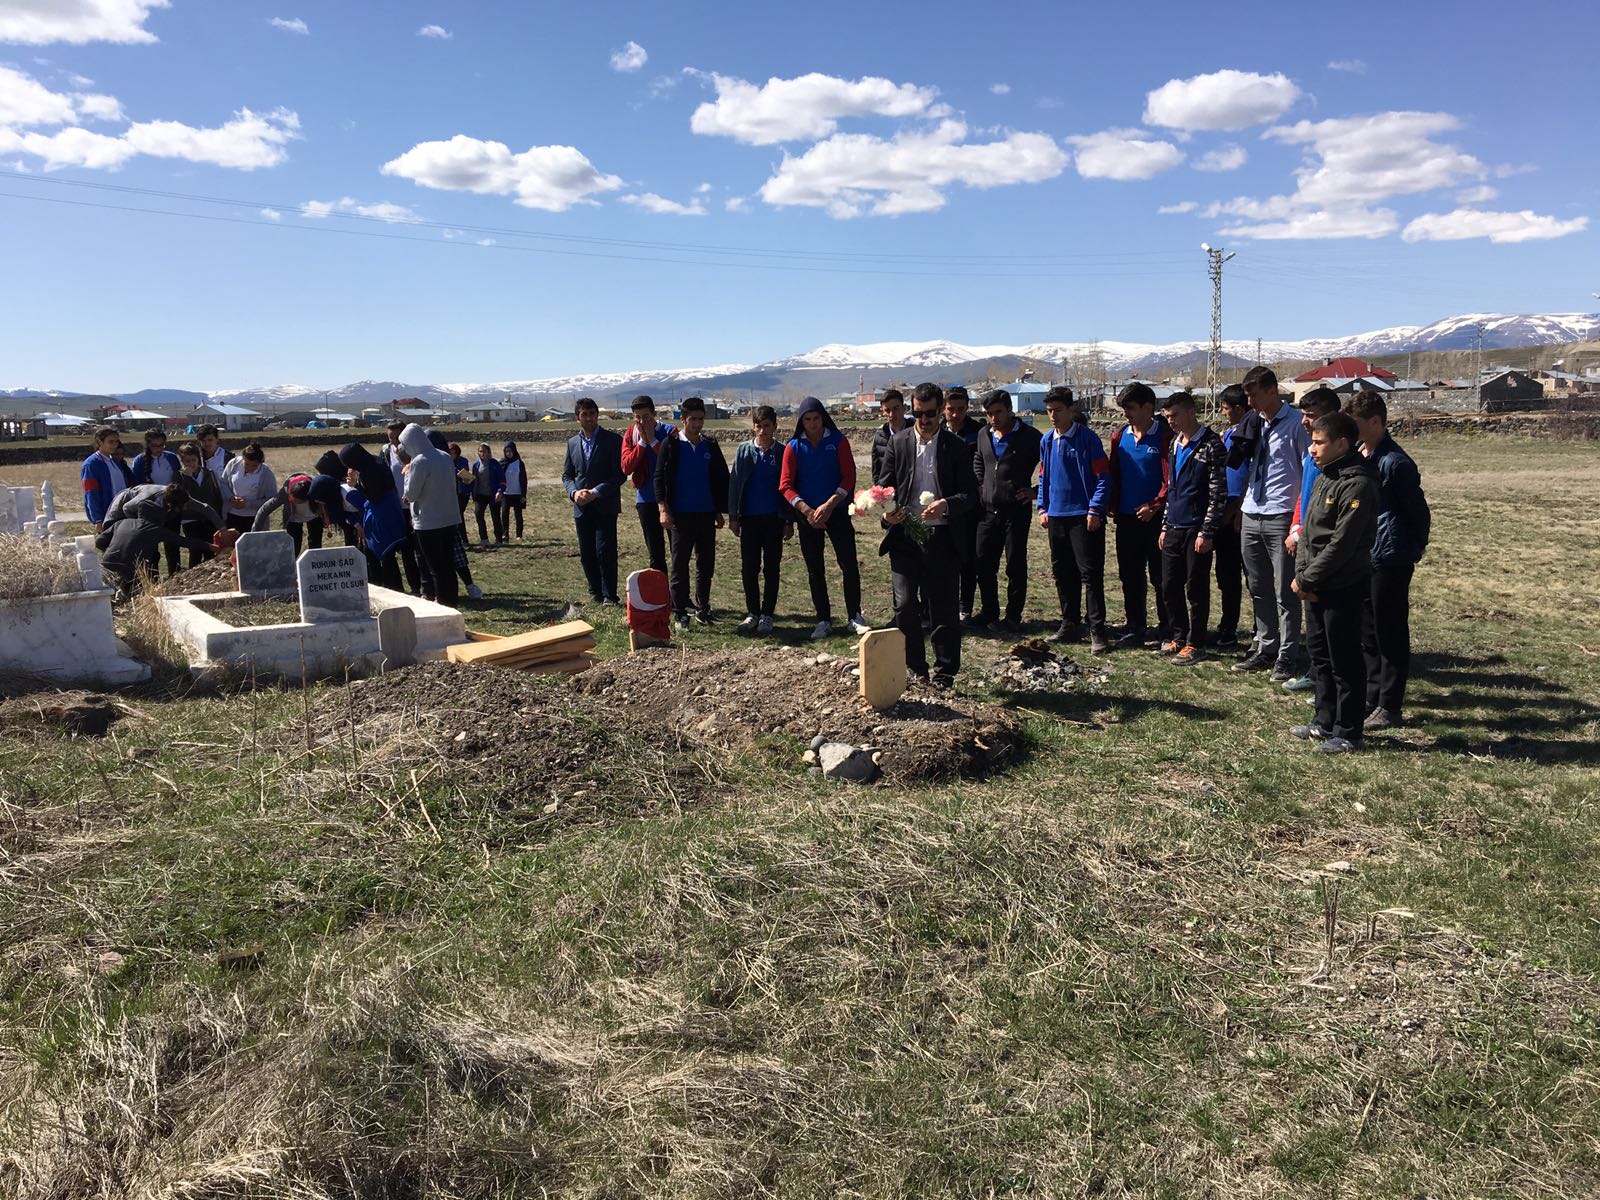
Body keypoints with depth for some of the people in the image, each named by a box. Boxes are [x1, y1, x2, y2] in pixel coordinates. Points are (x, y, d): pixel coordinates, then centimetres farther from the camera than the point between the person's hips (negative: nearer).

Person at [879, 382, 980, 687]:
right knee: (905, 604, -3)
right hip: (904, 536, 1)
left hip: (942, 538, -1)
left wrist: (946, 505, -22)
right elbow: (885, 486, 9)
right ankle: (914, 667, 14)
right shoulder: (898, 442, 6)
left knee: (944, 606, 4)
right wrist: (887, 511, -12)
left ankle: (945, 671, 16)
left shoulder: (957, 446, 1)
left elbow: (970, 494, -2)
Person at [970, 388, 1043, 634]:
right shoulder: (984, 435, 11)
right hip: (988, 511, 5)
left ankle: (1013, 617, 12)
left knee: (1016, 566, 2)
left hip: (1016, 510, -5)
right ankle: (989, 611, 23)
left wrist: (1036, 492, -5)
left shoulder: (1029, 436, -6)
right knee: (983, 564, 7)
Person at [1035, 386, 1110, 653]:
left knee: (1091, 574, -6)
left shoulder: (1087, 438, -7)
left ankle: (1097, 631, -4)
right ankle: (1070, 624, 24)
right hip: (1056, 516, 6)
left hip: (1084, 517, -6)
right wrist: (1042, 508, 10)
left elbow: (1102, 476, -8)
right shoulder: (1047, 441, 11)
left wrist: (1095, 510, -14)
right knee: (1062, 573, 12)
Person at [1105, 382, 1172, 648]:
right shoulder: (1120, 437, 9)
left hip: (1155, 518, -5)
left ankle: (1167, 629, 13)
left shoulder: (1165, 436, -7)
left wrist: (1154, 506, -15)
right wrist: (1113, 506, 3)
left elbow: (1170, 479, -10)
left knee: (1160, 576, 2)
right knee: (1130, 576, 9)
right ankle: (1136, 628, 18)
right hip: (1126, 518, 5)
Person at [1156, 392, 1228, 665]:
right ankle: (1177, 636, 25)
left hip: (1196, 530, -7)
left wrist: (1207, 532, -16)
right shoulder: (1175, 444, 14)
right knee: (1170, 585, 11)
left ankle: (1195, 644, 10)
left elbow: (1218, 493, -13)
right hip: (1173, 528, 7)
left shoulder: (1211, 445, -10)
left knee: (1196, 588, 1)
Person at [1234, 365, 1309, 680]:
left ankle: (1287, 657, 9)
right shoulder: (1253, 424, 10)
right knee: (1258, 590, 14)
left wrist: (1301, 523, -11)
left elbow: (1310, 473, -8)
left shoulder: (1296, 424, -8)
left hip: (1280, 518, -7)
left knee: (1285, 592, 1)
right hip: (1250, 516, 7)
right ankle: (1265, 648, 24)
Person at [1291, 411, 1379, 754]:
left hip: (1344, 587, -9)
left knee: (1345, 661, -1)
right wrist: (1301, 573, 1)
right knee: (1319, 654, 18)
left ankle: (1348, 733, 9)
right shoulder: (1324, 478, 12)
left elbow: (1341, 543, -21)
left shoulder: (1358, 484, -18)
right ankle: (1326, 721, 30)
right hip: (1316, 587, 10)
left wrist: (1307, 579, -15)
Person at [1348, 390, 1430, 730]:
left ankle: (1390, 707, 9)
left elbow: (1419, 511, -11)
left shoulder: (1395, 462, -16)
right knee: (1367, 632, 16)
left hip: (1390, 560, -8)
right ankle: (1372, 698, 27)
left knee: (1391, 634, 1)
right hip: (1363, 558, 8)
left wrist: (1414, 550, -2)